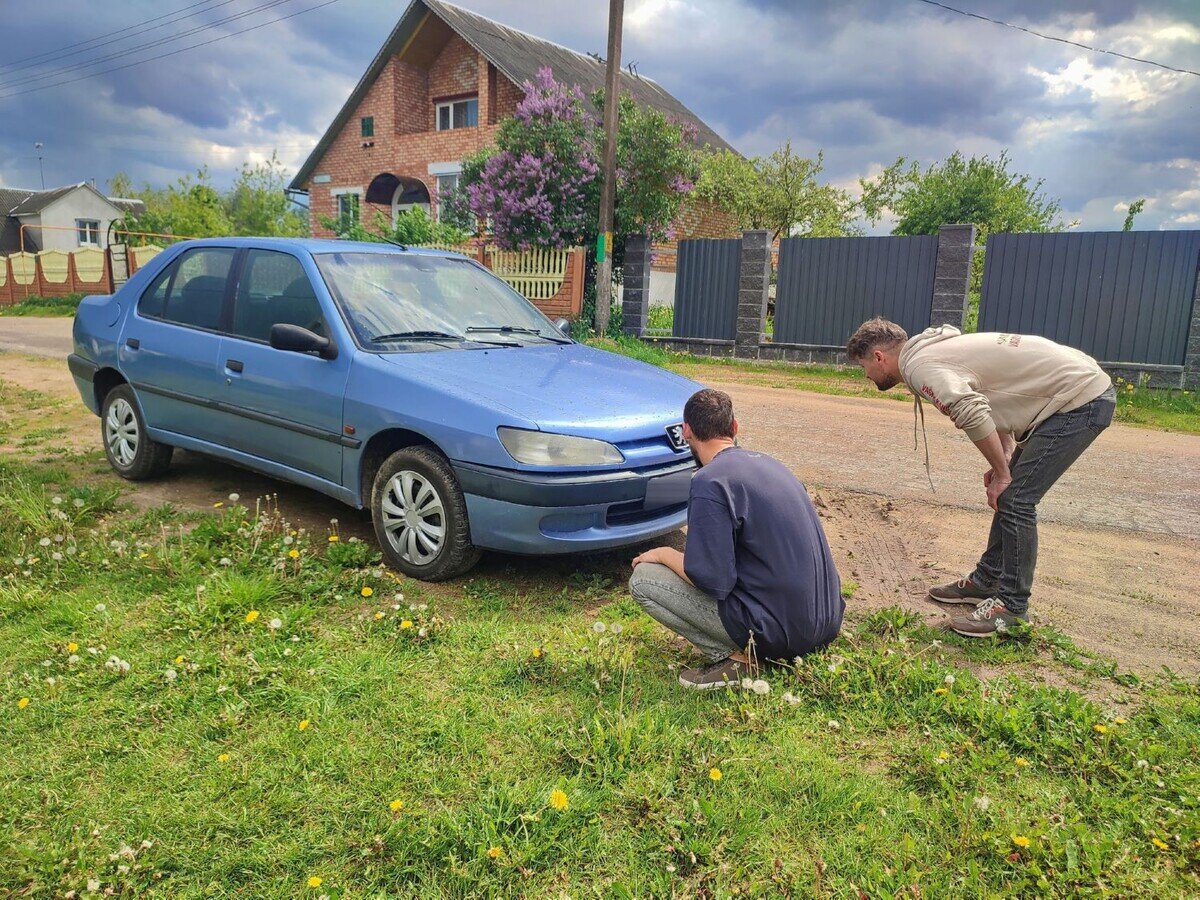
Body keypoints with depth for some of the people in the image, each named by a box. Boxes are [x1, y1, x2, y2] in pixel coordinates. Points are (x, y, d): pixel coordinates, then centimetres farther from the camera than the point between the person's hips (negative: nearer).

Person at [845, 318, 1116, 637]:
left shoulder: (919, 364, -18)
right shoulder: (936, 349, 13)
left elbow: (972, 414, -34)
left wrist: (1001, 473, -20)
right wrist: (1006, 456, 9)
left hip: (1082, 399, -10)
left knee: (1015, 500, -10)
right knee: (1010, 494, 14)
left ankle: (1012, 606, 1)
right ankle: (985, 581, 25)